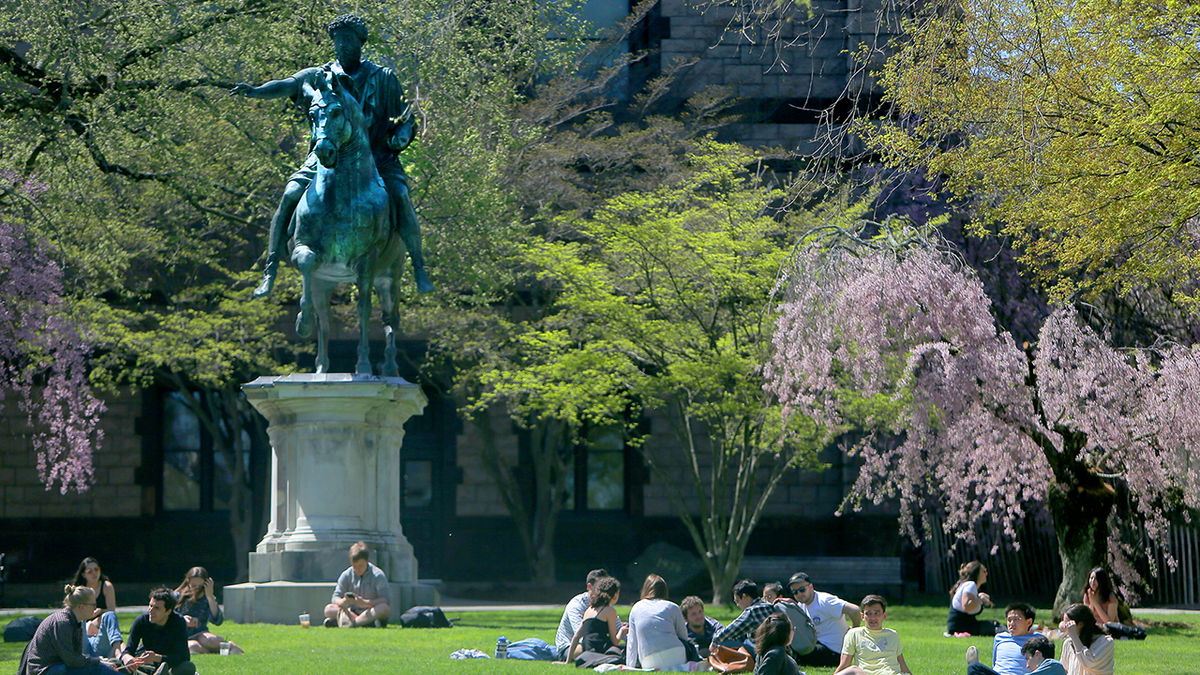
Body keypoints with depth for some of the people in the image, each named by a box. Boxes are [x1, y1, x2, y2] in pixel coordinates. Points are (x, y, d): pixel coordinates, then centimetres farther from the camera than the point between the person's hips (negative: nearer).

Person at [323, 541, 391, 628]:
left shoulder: (378, 575, -5)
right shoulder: (346, 575, 6)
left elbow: (384, 600, -15)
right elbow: (335, 598, 2)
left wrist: (365, 603, -31)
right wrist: (342, 601, -24)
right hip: (352, 612, 3)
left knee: (385, 609, -36)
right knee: (328, 609, -18)